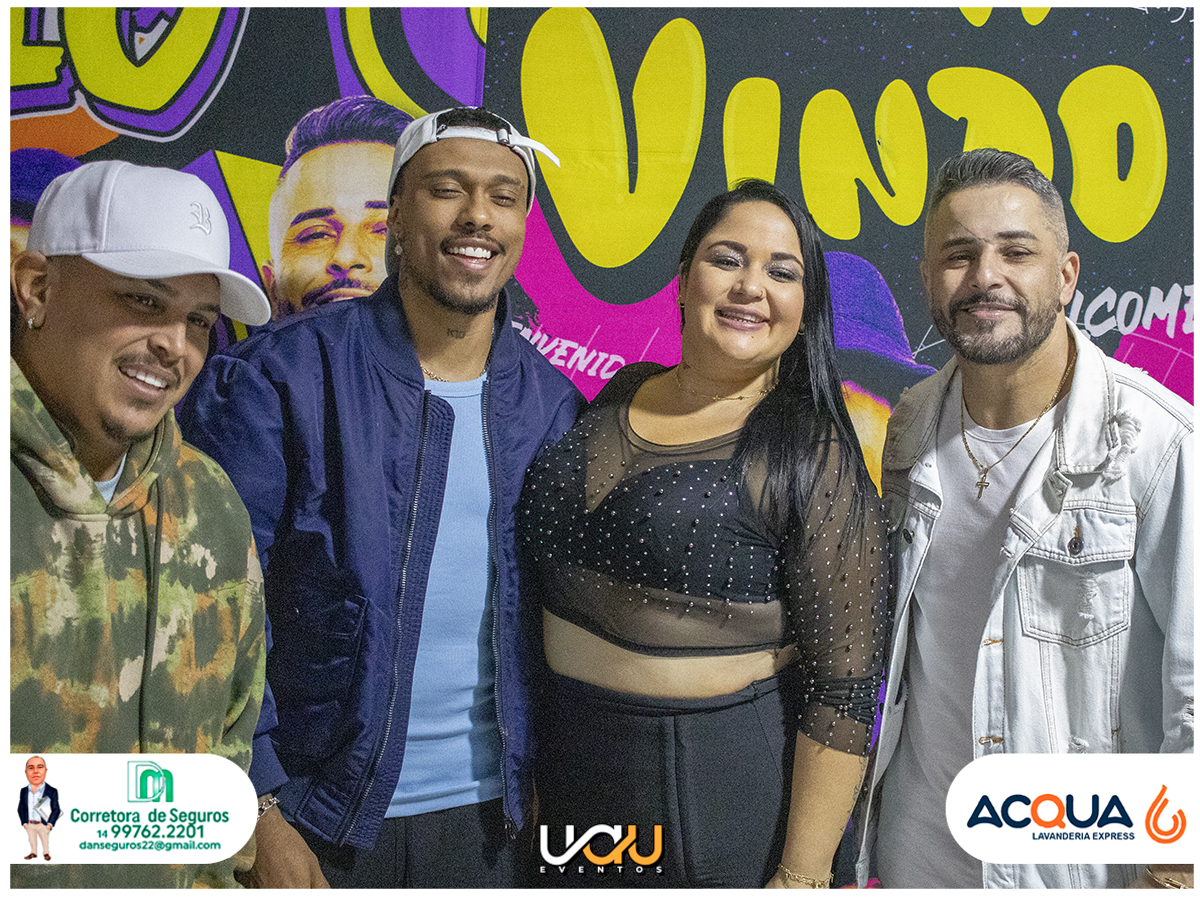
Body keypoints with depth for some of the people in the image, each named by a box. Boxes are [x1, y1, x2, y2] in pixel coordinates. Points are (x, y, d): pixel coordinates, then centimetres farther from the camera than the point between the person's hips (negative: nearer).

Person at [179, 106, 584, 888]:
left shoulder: (553, 406, -1)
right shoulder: (277, 379, -11)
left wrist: (542, 774, 4)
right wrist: (259, 811, -12)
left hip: (486, 811, 3)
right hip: (315, 814, -3)